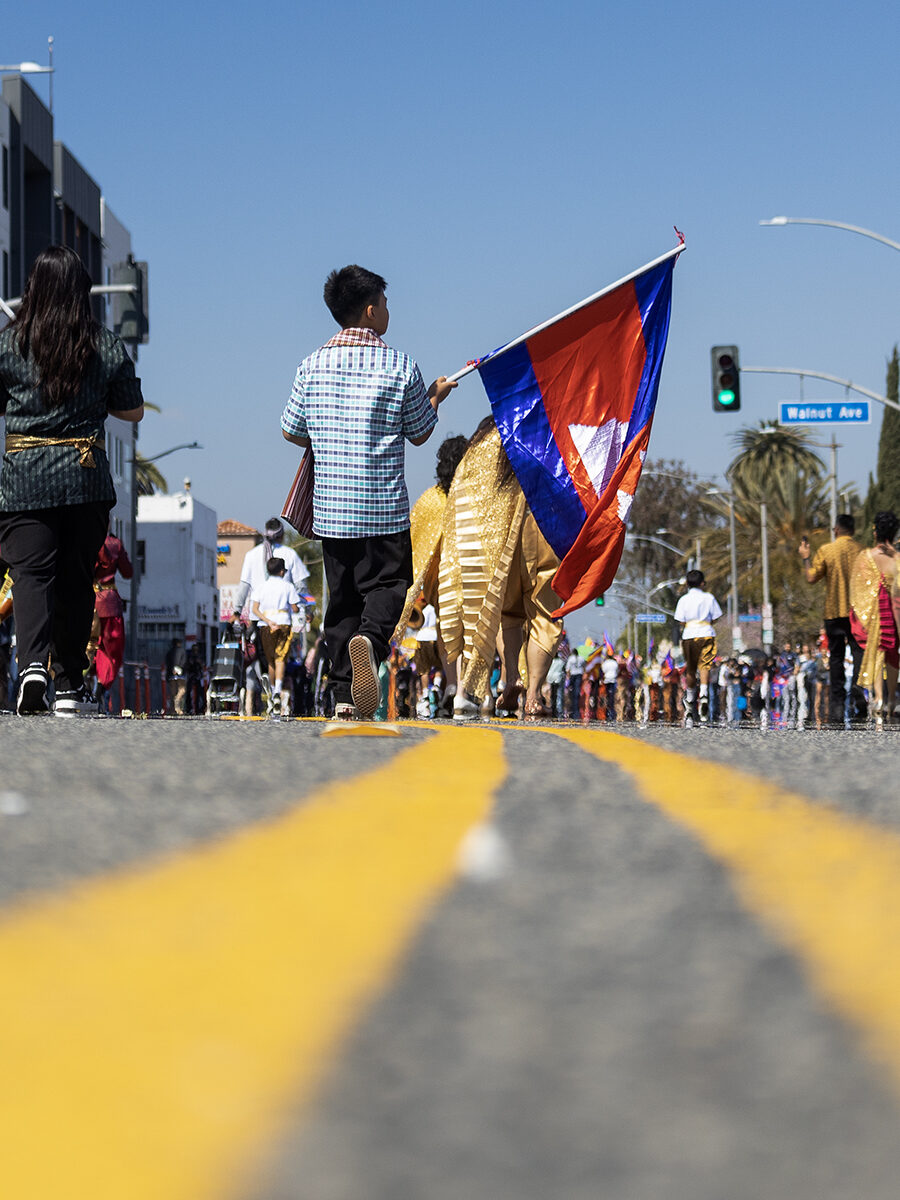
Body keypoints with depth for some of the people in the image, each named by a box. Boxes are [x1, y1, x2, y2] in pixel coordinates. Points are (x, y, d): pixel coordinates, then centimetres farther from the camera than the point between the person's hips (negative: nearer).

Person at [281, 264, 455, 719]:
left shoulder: (313, 365, 1)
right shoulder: (400, 367, -6)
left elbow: (291, 431, 8)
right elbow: (420, 434, 5)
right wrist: (435, 397, 24)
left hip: (329, 506, 3)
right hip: (385, 506, -3)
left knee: (342, 596, 10)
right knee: (386, 584, 3)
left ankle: (344, 692, 6)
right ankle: (370, 639, -29)